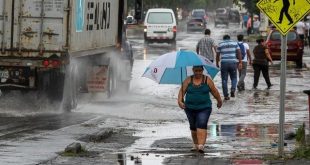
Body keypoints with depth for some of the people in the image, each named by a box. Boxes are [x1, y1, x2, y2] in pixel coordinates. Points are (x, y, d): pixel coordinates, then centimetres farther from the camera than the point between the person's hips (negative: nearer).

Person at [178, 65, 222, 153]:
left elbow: (214, 91, 7)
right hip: (190, 108, 3)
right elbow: (182, 91, -8)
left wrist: (219, 101, 17)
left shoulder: (207, 80, -3)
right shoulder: (188, 80, 0)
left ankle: (201, 146, -25)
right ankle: (196, 145, 30)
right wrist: (180, 101, -23)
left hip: (204, 108, -3)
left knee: (202, 125, -17)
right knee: (193, 127, 14)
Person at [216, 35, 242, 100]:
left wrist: (217, 64, 15)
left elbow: (217, 55, 7)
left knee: (224, 80, 4)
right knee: (234, 78, 13)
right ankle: (233, 89, -14)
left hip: (224, 63, 0)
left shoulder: (220, 44, 8)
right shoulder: (235, 43, 10)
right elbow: (239, 53, 1)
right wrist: (240, 62, 0)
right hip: (233, 63, 0)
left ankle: (226, 95, 0)